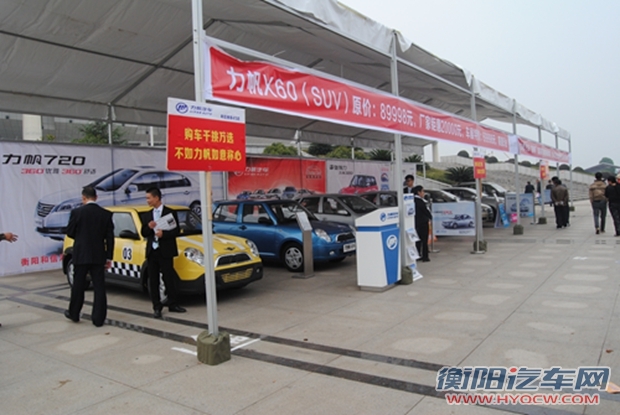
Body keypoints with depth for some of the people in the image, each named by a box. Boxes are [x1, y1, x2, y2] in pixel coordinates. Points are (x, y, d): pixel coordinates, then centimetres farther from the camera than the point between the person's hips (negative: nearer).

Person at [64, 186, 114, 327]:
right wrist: (109, 257, 4)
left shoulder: (77, 212, -7)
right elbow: (110, 237, -1)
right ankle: (98, 318, 4)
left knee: (78, 286, 14)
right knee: (99, 287, 3)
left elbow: (69, 232, 1)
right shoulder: (106, 214, -2)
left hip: (81, 255, -1)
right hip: (98, 256, 1)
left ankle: (74, 313, 28)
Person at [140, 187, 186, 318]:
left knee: (169, 279, 2)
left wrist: (163, 234, -21)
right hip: (151, 251, 4)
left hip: (165, 251, -4)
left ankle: (172, 304, 14)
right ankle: (157, 307, 14)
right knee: (153, 281, 7)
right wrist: (149, 227, -12)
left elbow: (176, 231, -6)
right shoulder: (146, 215, 12)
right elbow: (143, 233, 9)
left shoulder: (170, 212, -2)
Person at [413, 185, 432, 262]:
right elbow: (425, 211, -14)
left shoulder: (413, 200, 4)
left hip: (416, 223, 7)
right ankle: (425, 257, 6)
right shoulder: (420, 201, -19)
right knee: (424, 240, 1)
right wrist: (430, 217, 5)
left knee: (418, 240, 15)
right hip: (423, 223, -7)